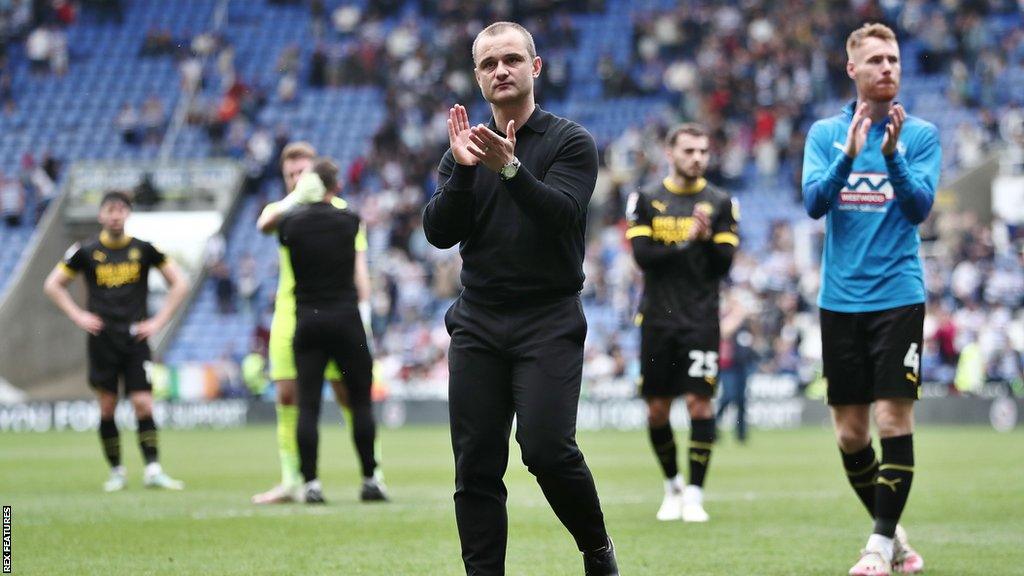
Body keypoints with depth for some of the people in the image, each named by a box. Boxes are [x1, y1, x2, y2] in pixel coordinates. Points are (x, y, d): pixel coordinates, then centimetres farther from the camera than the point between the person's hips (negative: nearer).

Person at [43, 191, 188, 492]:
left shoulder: (143, 250, 4)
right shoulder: (86, 252, 3)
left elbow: (179, 284, 11)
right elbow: (53, 284, 11)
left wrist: (159, 321, 3)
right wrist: (78, 316, 1)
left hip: (135, 338, 0)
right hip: (102, 340, 0)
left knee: (143, 404, -9)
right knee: (107, 407, 1)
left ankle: (153, 469, -11)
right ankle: (116, 471, 9)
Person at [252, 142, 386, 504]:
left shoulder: (339, 210, 6)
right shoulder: (281, 210, 11)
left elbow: (357, 261, 3)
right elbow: (265, 224, -14)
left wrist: (362, 303, -9)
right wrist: (296, 197, -27)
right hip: (289, 312, 3)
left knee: (348, 393, -4)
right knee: (287, 397, -1)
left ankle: (371, 475, 2)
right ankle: (290, 481, 4)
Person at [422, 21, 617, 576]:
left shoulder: (570, 141, 1)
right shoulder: (465, 147, 12)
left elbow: (561, 213, -16)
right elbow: (439, 232, 1)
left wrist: (509, 168, -29)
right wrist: (463, 171, -14)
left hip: (548, 321, -4)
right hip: (477, 322, 4)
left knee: (547, 448, -17)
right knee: (476, 467, -1)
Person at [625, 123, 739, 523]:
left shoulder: (720, 203, 6)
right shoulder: (646, 200, 5)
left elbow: (723, 263, 0)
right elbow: (643, 256, -6)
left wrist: (707, 239, -17)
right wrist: (686, 243, -13)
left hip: (701, 320, -1)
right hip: (657, 320, 1)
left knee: (699, 402, -10)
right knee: (657, 409, 4)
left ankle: (694, 494, -5)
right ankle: (672, 485, 24)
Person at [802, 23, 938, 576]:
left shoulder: (920, 134, 1)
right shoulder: (825, 133, 7)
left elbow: (920, 207, -10)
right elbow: (814, 203, -6)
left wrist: (892, 153, -25)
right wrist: (848, 156, -22)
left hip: (897, 296, -3)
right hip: (840, 298, 3)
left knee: (893, 419, -10)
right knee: (850, 432, 6)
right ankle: (890, 530, 22)